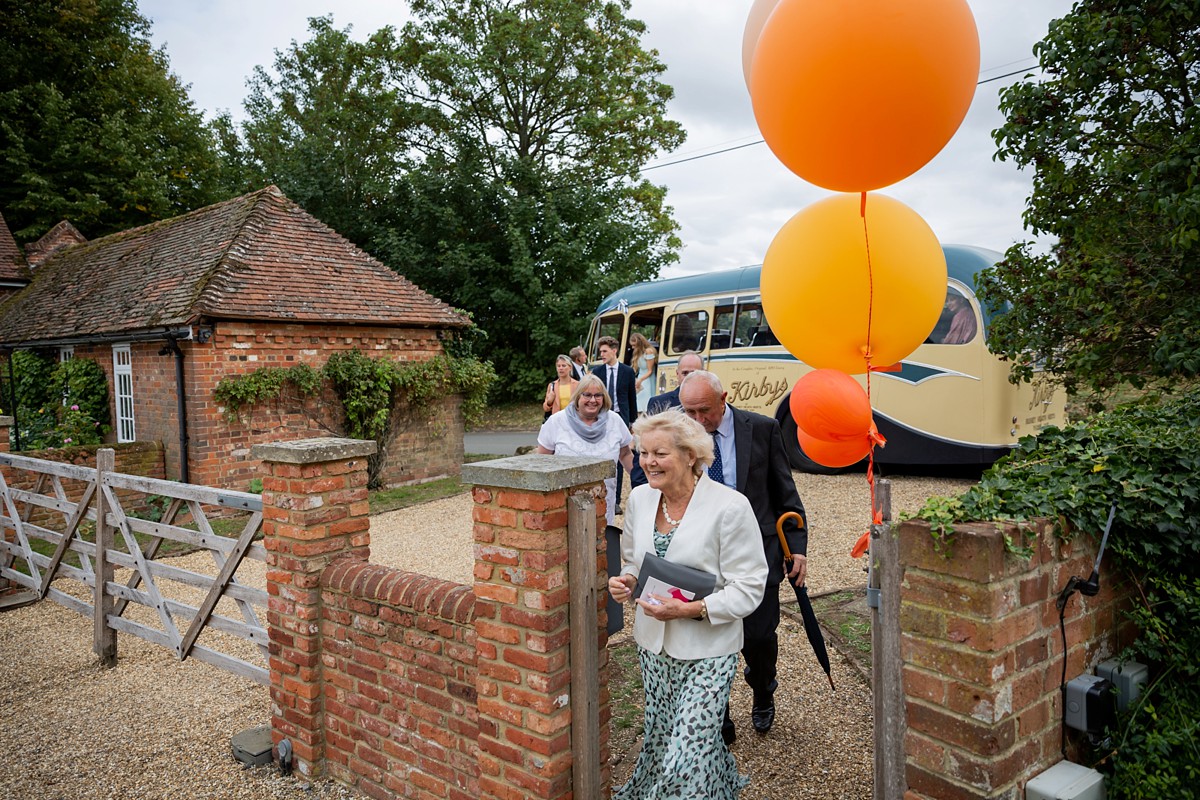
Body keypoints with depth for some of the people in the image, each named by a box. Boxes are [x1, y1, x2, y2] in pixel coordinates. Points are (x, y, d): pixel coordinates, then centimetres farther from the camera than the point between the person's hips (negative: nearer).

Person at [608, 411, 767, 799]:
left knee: (688, 754, -5)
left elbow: (748, 588, -15)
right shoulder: (639, 498, 0)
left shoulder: (730, 507, -17)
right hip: (653, 644, 6)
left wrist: (690, 609, -25)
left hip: (707, 651, -6)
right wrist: (626, 581, -8)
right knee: (660, 740, 20)